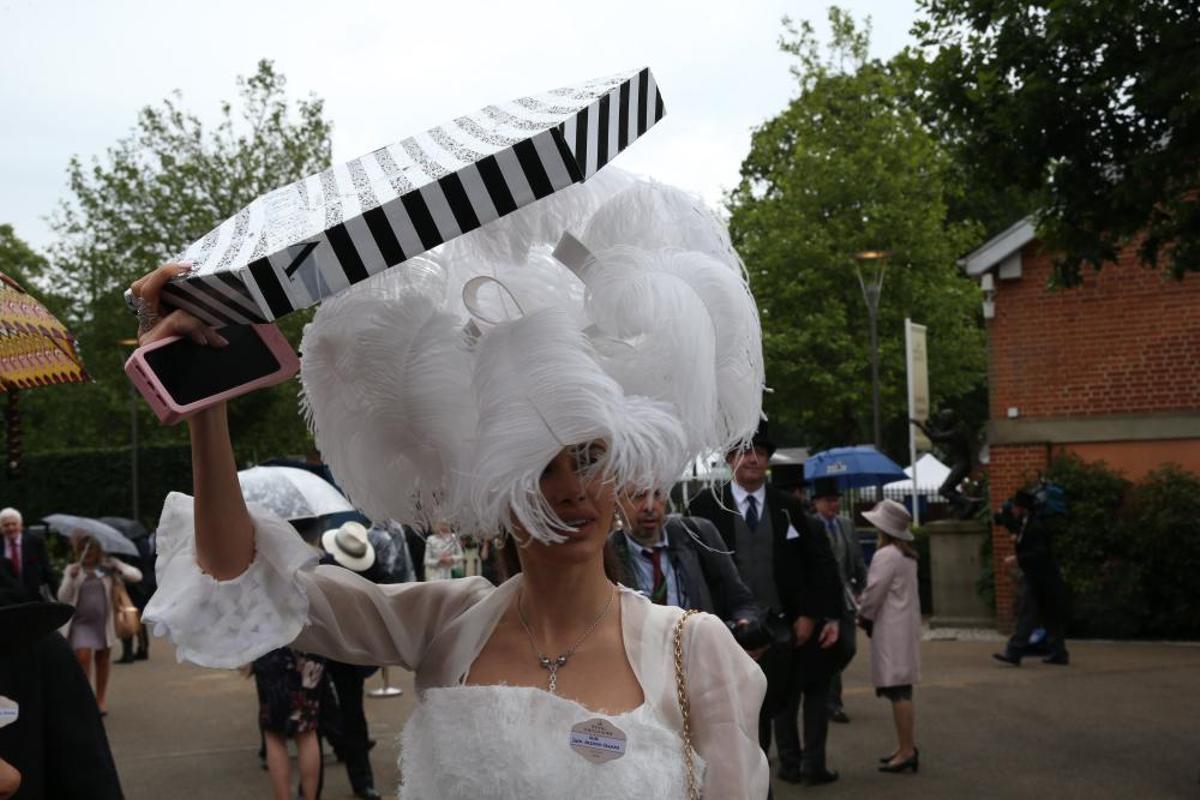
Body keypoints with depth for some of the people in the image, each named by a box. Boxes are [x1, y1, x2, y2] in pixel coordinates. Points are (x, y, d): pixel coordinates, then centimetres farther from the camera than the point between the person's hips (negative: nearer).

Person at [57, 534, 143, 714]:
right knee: (83, 657, -16)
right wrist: (71, 578, -19)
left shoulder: (108, 566, 2)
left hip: (104, 622, 1)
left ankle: (101, 699, 22)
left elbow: (136, 575, -3)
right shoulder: (73, 570, 3)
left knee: (103, 660, 9)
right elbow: (62, 598, -4)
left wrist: (119, 571, -20)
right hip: (81, 622, -1)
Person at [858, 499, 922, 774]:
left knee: (898, 690, -8)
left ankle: (906, 751, -8)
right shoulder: (907, 555, 14)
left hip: (891, 629, -10)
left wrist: (864, 615, 2)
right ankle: (906, 747, 20)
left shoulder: (886, 555, -16)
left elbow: (874, 593, -16)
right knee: (900, 690, 14)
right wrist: (869, 613, 15)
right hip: (905, 625, 10)